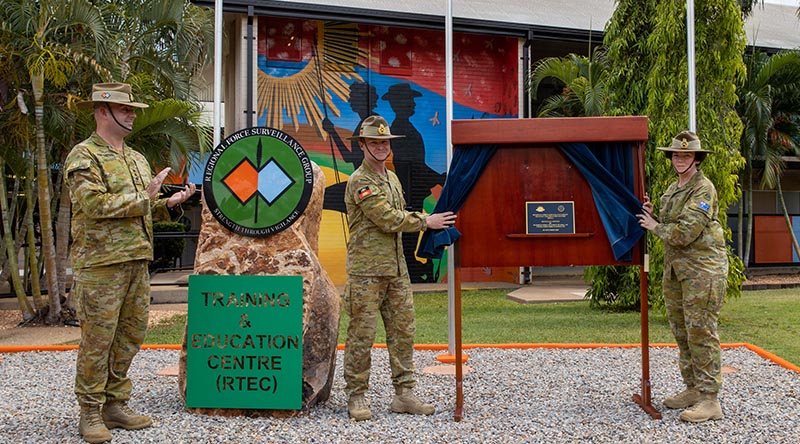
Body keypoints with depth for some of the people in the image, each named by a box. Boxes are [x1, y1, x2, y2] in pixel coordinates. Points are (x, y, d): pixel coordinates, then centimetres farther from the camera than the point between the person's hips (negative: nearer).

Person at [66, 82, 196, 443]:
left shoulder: (137, 159, 19)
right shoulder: (83, 156, -6)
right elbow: (95, 204, -18)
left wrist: (169, 202, 7)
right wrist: (143, 197, -15)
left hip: (137, 261, 8)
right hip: (100, 263, -8)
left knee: (130, 336, 12)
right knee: (97, 339, -2)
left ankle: (115, 404, 24)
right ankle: (90, 413, 10)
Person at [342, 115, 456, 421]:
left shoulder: (392, 178, 17)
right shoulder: (360, 182, -10)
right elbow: (389, 220, -17)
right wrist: (425, 221, -9)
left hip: (397, 269, 8)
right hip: (366, 272, -8)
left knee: (403, 331, 8)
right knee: (362, 334, -1)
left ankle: (404, 394, 17)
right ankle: (356, 396, 10)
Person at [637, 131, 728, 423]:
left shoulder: (703, 189, -11)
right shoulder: (672, 190, 16)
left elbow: (684, 233, -19)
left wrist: (654, 226, -6)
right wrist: (651, 215, 6)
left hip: (703, 268, -9)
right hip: (674, 268, 9)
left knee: (701, 332, -9)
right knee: (681, 331, 12)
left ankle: (709, 400, -3)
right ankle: (692, 389, 23)